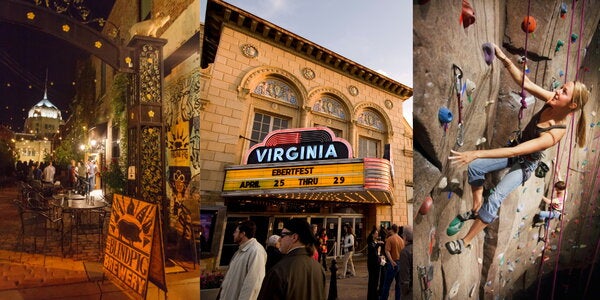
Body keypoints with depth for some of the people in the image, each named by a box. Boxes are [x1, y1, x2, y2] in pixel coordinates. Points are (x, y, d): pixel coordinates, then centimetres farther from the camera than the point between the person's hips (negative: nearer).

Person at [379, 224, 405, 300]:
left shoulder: (390, 239, -10)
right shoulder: (401, 239, 7)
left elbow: (387, 251, -22)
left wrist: (391, 261, -29)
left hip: (393, 263, -5)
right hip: (401, 263, 5)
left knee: (387, 284, 2)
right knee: (399, 283, 13)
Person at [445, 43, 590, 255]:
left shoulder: (555, 133, -35)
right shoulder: (551, 102, -19)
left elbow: (515, 152, -41)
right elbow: (524, 82, -20)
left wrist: (476, 153, -46)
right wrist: (504, 58, -34)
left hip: (526, 164, -7)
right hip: (517, 150, 7)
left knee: (495, 199, -18)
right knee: (475, 167, -6)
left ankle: (465, 242, -5)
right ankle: (476, 209, 12)